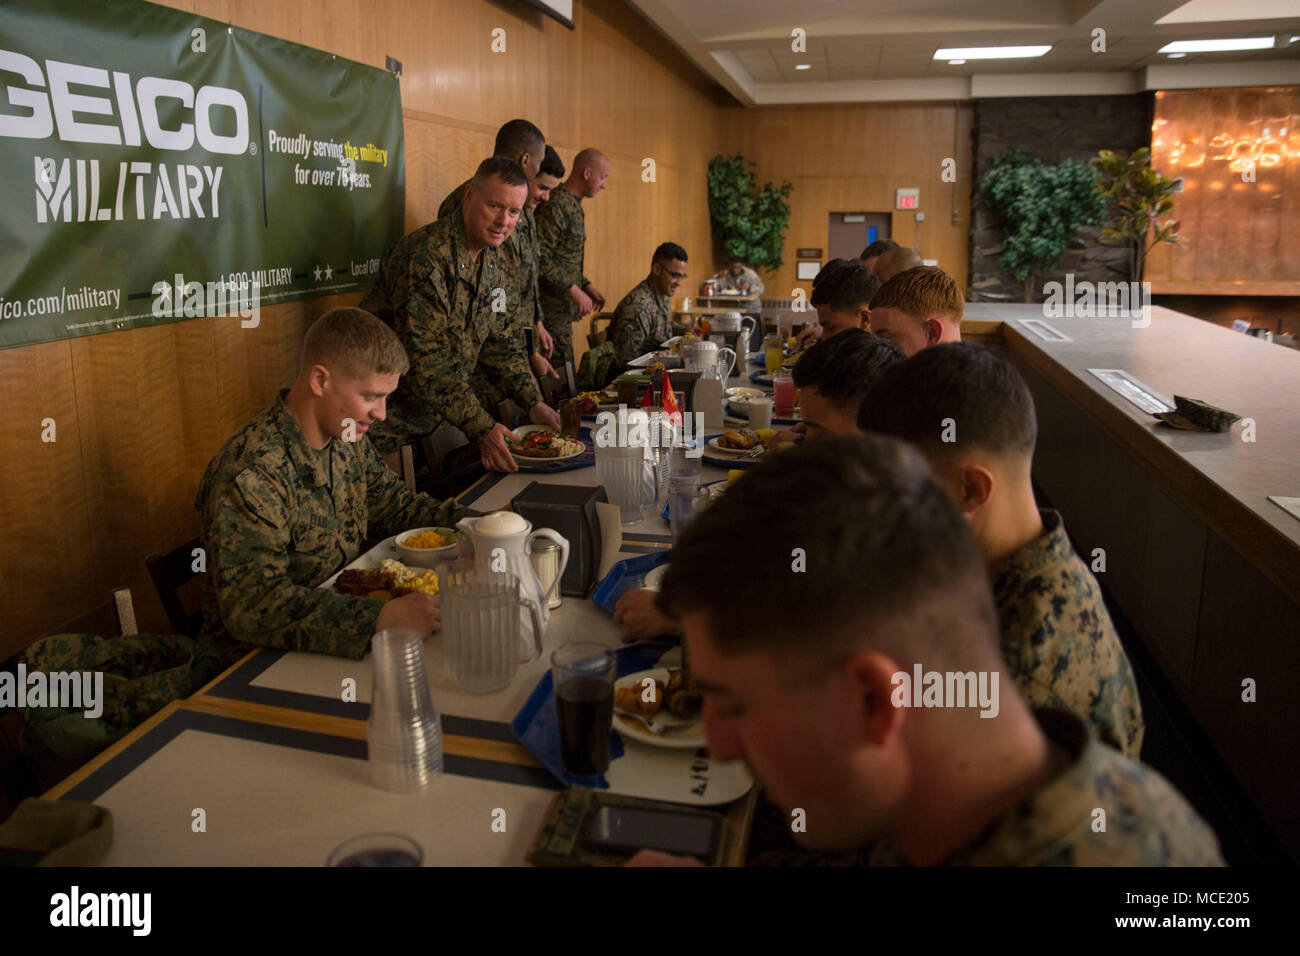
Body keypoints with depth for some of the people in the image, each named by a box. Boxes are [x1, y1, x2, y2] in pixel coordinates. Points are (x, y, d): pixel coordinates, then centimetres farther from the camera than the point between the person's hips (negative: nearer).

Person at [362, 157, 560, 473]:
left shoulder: (491, 257, 6)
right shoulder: (425, 256, -23)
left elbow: (497, 339, 13)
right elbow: (425, 359, -27)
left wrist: (533, 403, 4)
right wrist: (481, 429, -29)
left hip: (436, 413, 8)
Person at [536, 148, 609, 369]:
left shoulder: (574, 206, 18)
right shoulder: (555, 206, -15)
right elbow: (540, 259, -22)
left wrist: (587, 286, 14)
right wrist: (575, 290, -20)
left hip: (563, 309, 10)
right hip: (551, 308, -10)